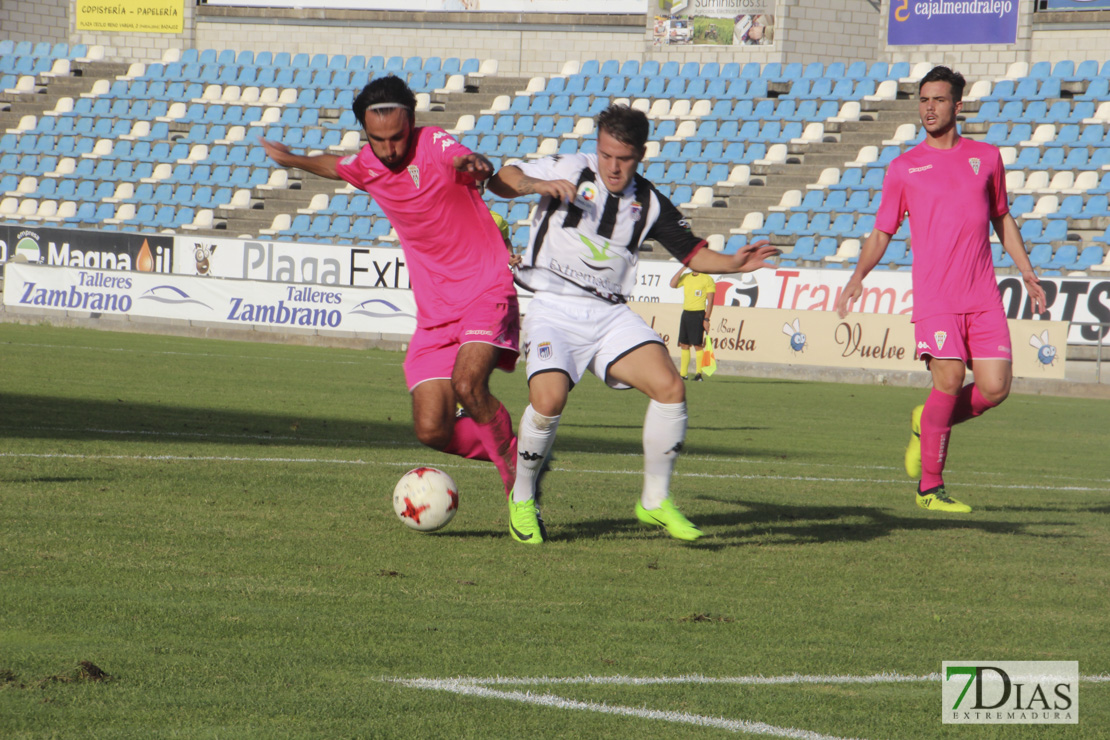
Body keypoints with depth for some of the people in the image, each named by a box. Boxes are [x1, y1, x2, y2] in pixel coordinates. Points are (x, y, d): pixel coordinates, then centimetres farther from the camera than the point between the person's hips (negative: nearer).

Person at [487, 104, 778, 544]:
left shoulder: (650, 204, 8)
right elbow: (500, 181, -1)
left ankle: (655, 500, 1)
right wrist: (541, 185, -21)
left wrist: (735, 263, -6)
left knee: (670, 387, -16)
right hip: (554, 309, -4)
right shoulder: (570, 170, 0)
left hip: (610, 313, 4)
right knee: (549, 399, -28)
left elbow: (693, 253, 13)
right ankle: (522, 500, -3)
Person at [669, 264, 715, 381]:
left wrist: (706, 319, -14)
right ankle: (682, 373, 11)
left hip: (698, 314, -6)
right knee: (684, 344, 7)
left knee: (697, 345, -7)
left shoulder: (707, 279, -5)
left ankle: (698, 374, -4)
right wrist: (682, 269, -4)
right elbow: (673, 284, -1)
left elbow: (710, 301, -8)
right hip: (686, 313, 6)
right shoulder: (686, 277, 13)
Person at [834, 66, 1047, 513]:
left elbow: (1003, 220, 24)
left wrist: (1028, 274, 17)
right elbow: (882, 232, 10)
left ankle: (926, 425, 22)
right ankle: (929, 488, -3)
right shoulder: (904, 168, 7)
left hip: (983, 298, 3)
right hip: (934, 297, -3)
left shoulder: (986, 157, 13)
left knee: (995, 388, -7)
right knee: (949, 381, -16)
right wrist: (858, 276, -7)